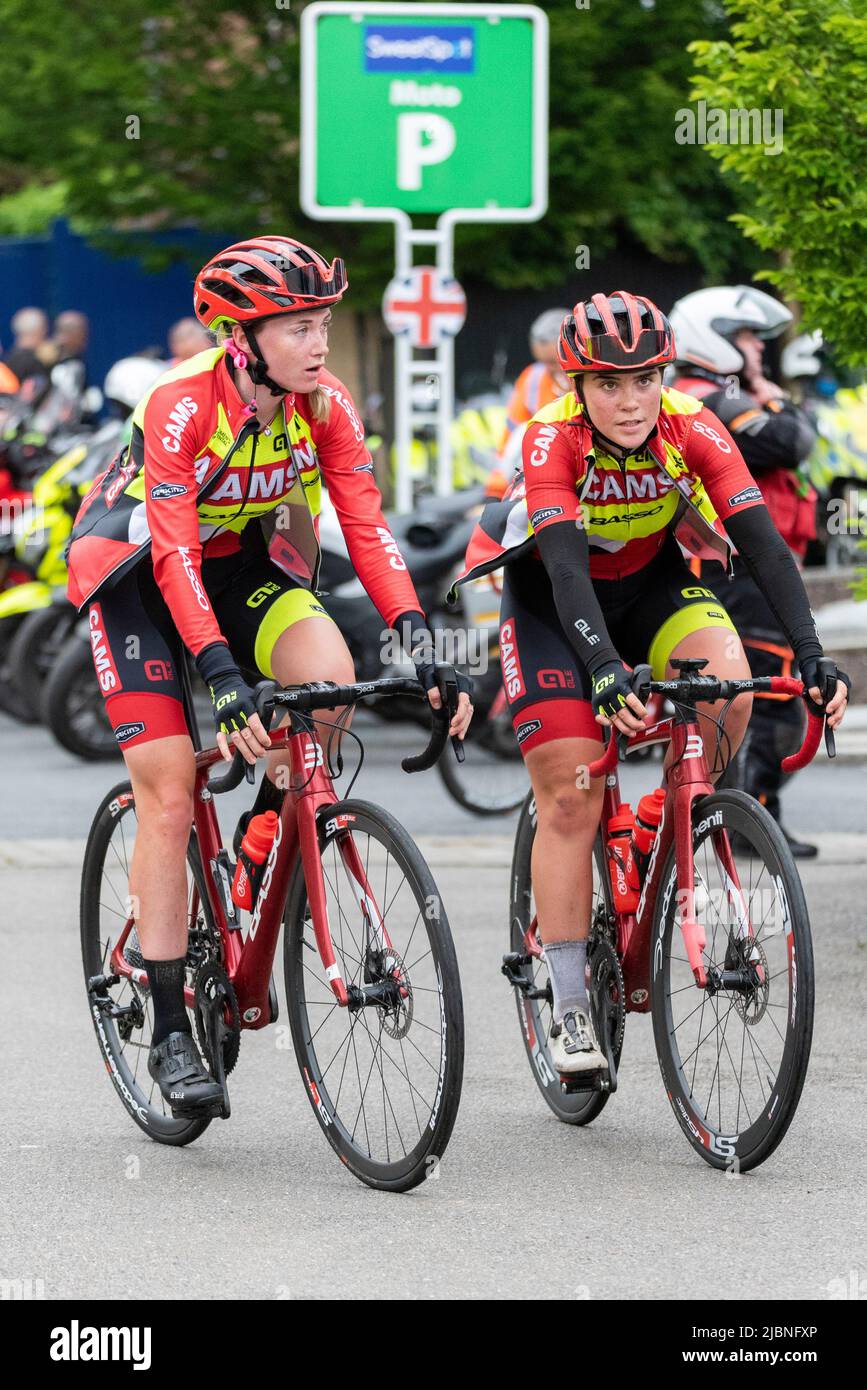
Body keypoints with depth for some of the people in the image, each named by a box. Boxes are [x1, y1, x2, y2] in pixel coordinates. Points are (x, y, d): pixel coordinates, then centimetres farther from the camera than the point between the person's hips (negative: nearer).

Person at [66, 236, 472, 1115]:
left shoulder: (325, 405, -16)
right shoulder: (182, 405, -30)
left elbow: (367, 529, -19)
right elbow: (172, 555, -36)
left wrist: (421, 646, -32)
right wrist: (223, 678, -46)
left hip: (241, 561, 4)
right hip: (135, 572, -4)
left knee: (329, 674, -27)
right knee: (168, 796, -11)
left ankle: (268, 829, 2)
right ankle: (170, 1032, -6)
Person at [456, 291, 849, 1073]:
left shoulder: (693, 430, -24)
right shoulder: (554, 439, -29)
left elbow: (765, 546, -29)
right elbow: (566, 569, -39)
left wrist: (812, 656, -42)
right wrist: (606, 670, -55)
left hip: (651, 581, 2)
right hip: (551, 596, -2)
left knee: (728, 685, -29)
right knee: (571, 799, -10)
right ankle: (570, 1010, -3)